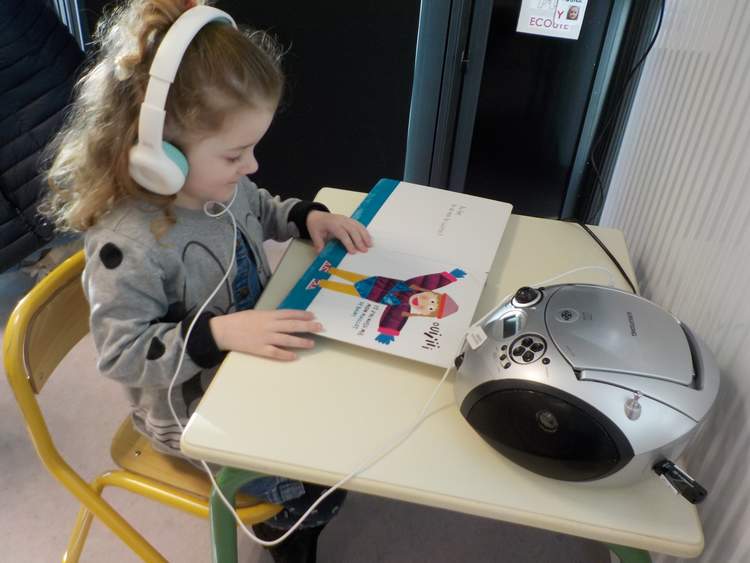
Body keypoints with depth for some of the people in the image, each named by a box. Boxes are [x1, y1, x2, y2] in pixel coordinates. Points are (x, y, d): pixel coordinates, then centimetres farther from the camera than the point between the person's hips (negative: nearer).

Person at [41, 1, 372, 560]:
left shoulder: (217, 181, -10)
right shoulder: (127, 245, -34)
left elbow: (260, 209, 12)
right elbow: (122, 356, -27)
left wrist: (308, 216, -7)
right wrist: (219, 333, -38)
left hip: (257, 358, 8)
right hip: (193, 412, -7)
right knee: (317, 487, -5)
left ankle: (286, 518, 43)